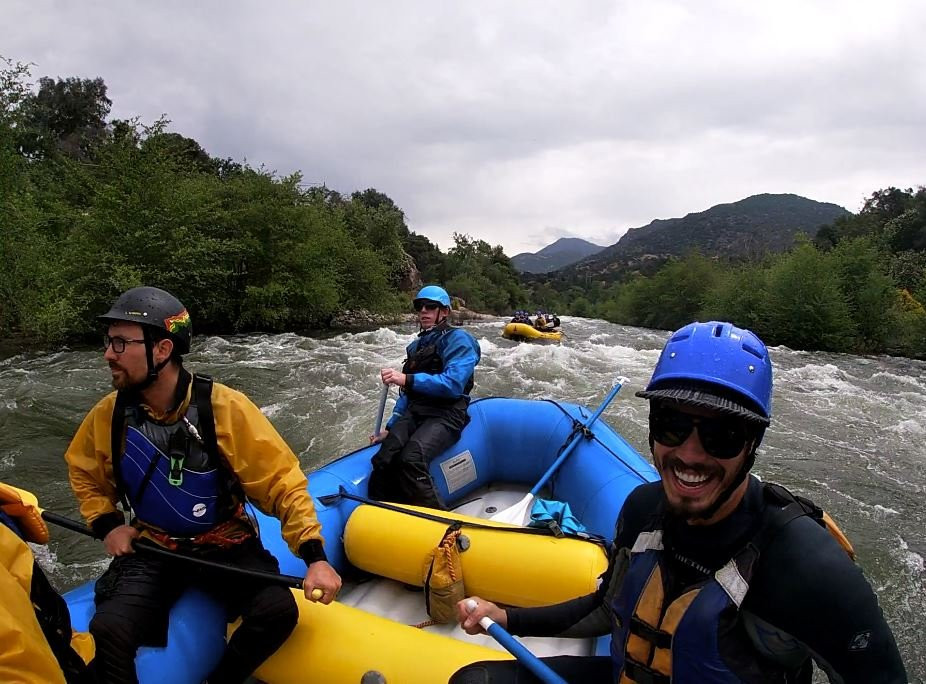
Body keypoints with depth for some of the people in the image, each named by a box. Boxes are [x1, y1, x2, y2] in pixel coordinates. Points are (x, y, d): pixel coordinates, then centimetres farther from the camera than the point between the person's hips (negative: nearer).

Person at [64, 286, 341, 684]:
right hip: (150, 550, 2)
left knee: (278, 611, -23)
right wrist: (105, 524, 1)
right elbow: (83, 473, 16)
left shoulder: (225, 408, -20)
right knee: (108, 631, -24)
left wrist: (314, 555, -24)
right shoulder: (109, 415, -7)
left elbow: (282, 480, -17)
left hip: (226, 546, -2)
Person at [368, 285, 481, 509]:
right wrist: (390, 428, 17)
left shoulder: (457, 339, -1)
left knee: (410, 459, -34)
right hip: (413, 414, 6)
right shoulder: (416, 346, 23)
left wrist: (406, 379, -21)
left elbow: (453, 384, -16)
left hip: (445, 416, -6)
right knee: (382, 461, -23)